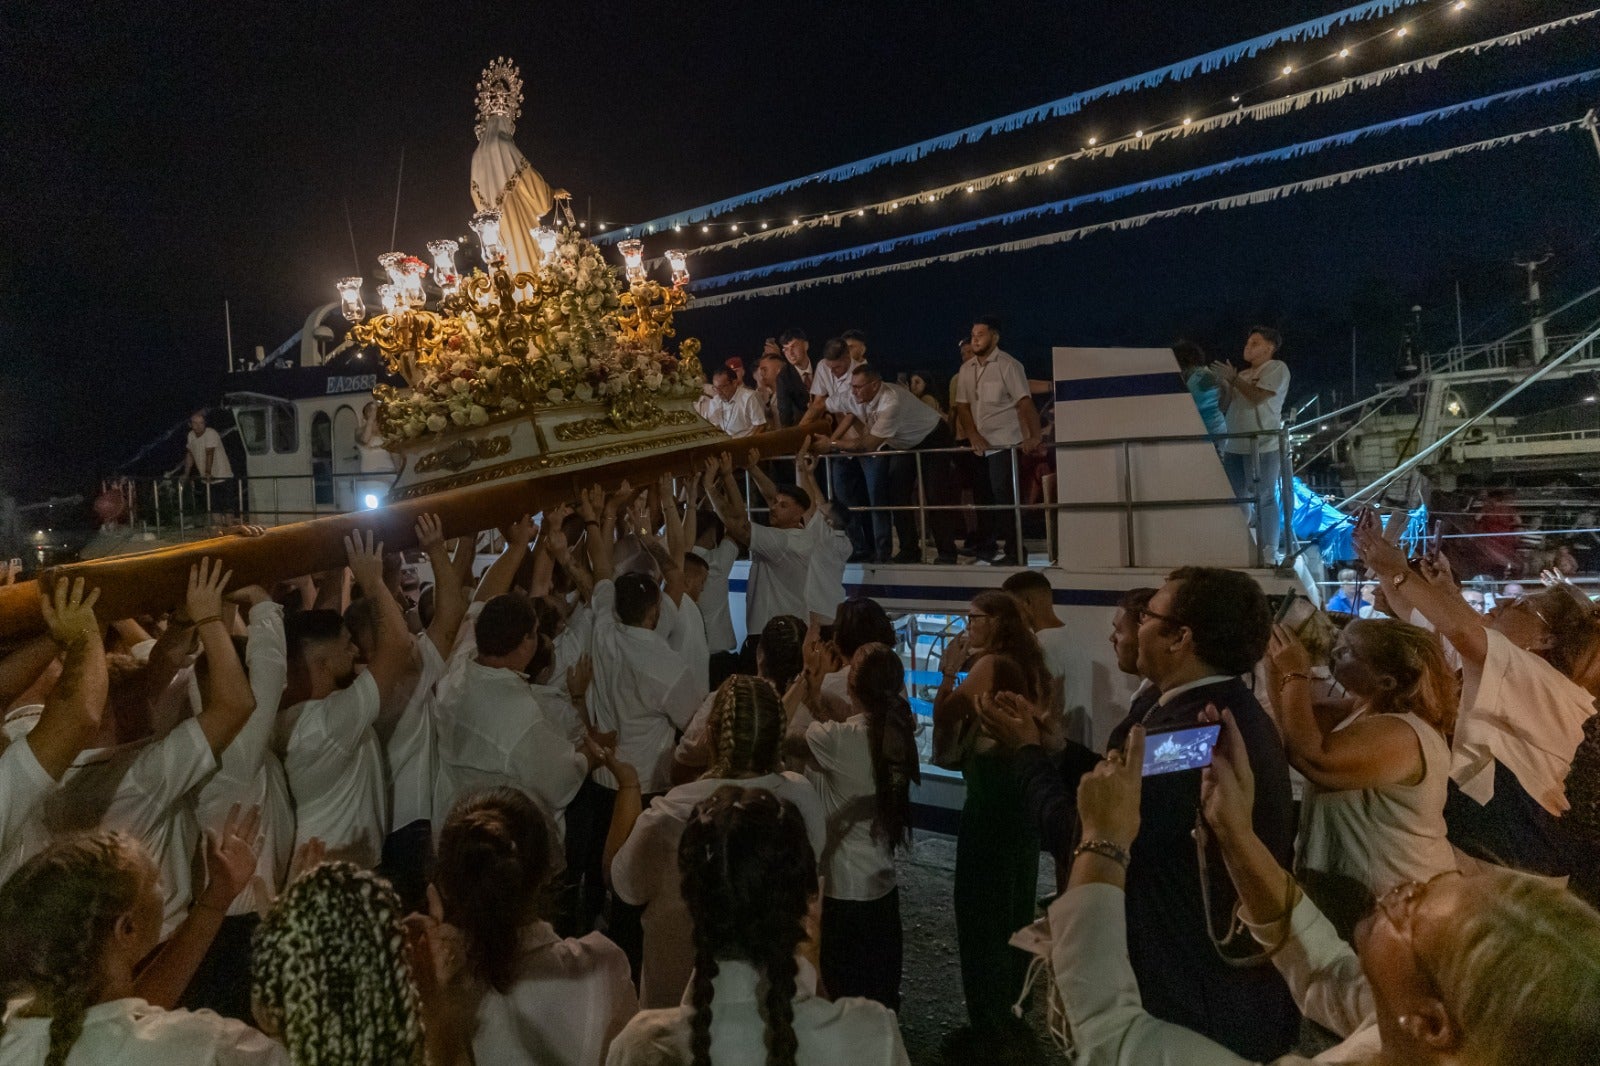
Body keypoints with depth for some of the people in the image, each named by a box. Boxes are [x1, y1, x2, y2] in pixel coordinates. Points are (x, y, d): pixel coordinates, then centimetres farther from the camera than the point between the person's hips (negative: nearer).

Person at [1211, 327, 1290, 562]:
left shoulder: (1276, 368, 0)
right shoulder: (1244, 374, 20)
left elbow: (1258, 397, -15)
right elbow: (1225, 407, 19)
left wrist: (1233, 379, -9)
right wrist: (1223, 384, 3)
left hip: (1262, 446, -7)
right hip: (1235, 446, 7)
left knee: (1263, 499, -6)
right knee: (1236, 499, 6)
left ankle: (1269, 552, -2)